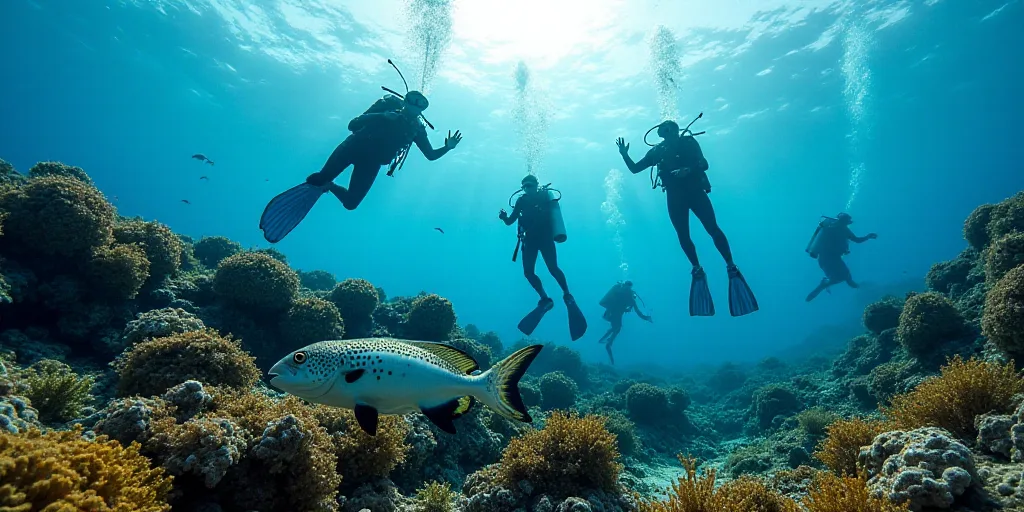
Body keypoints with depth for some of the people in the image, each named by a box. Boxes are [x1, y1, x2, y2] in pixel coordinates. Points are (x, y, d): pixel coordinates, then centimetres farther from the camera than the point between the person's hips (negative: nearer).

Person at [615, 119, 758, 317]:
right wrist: (624, 155, -5)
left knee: (713, 229, -10)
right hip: (675, 198, 3)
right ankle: (697, 269, 15)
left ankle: (731, 267, -1)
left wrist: (688, 170, -27)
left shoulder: (688, 142, 4)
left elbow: (704, 164, -7)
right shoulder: (657, 151, 11)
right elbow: (634, 169, 12)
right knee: (683, 236, -1)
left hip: (695, 191, -2)